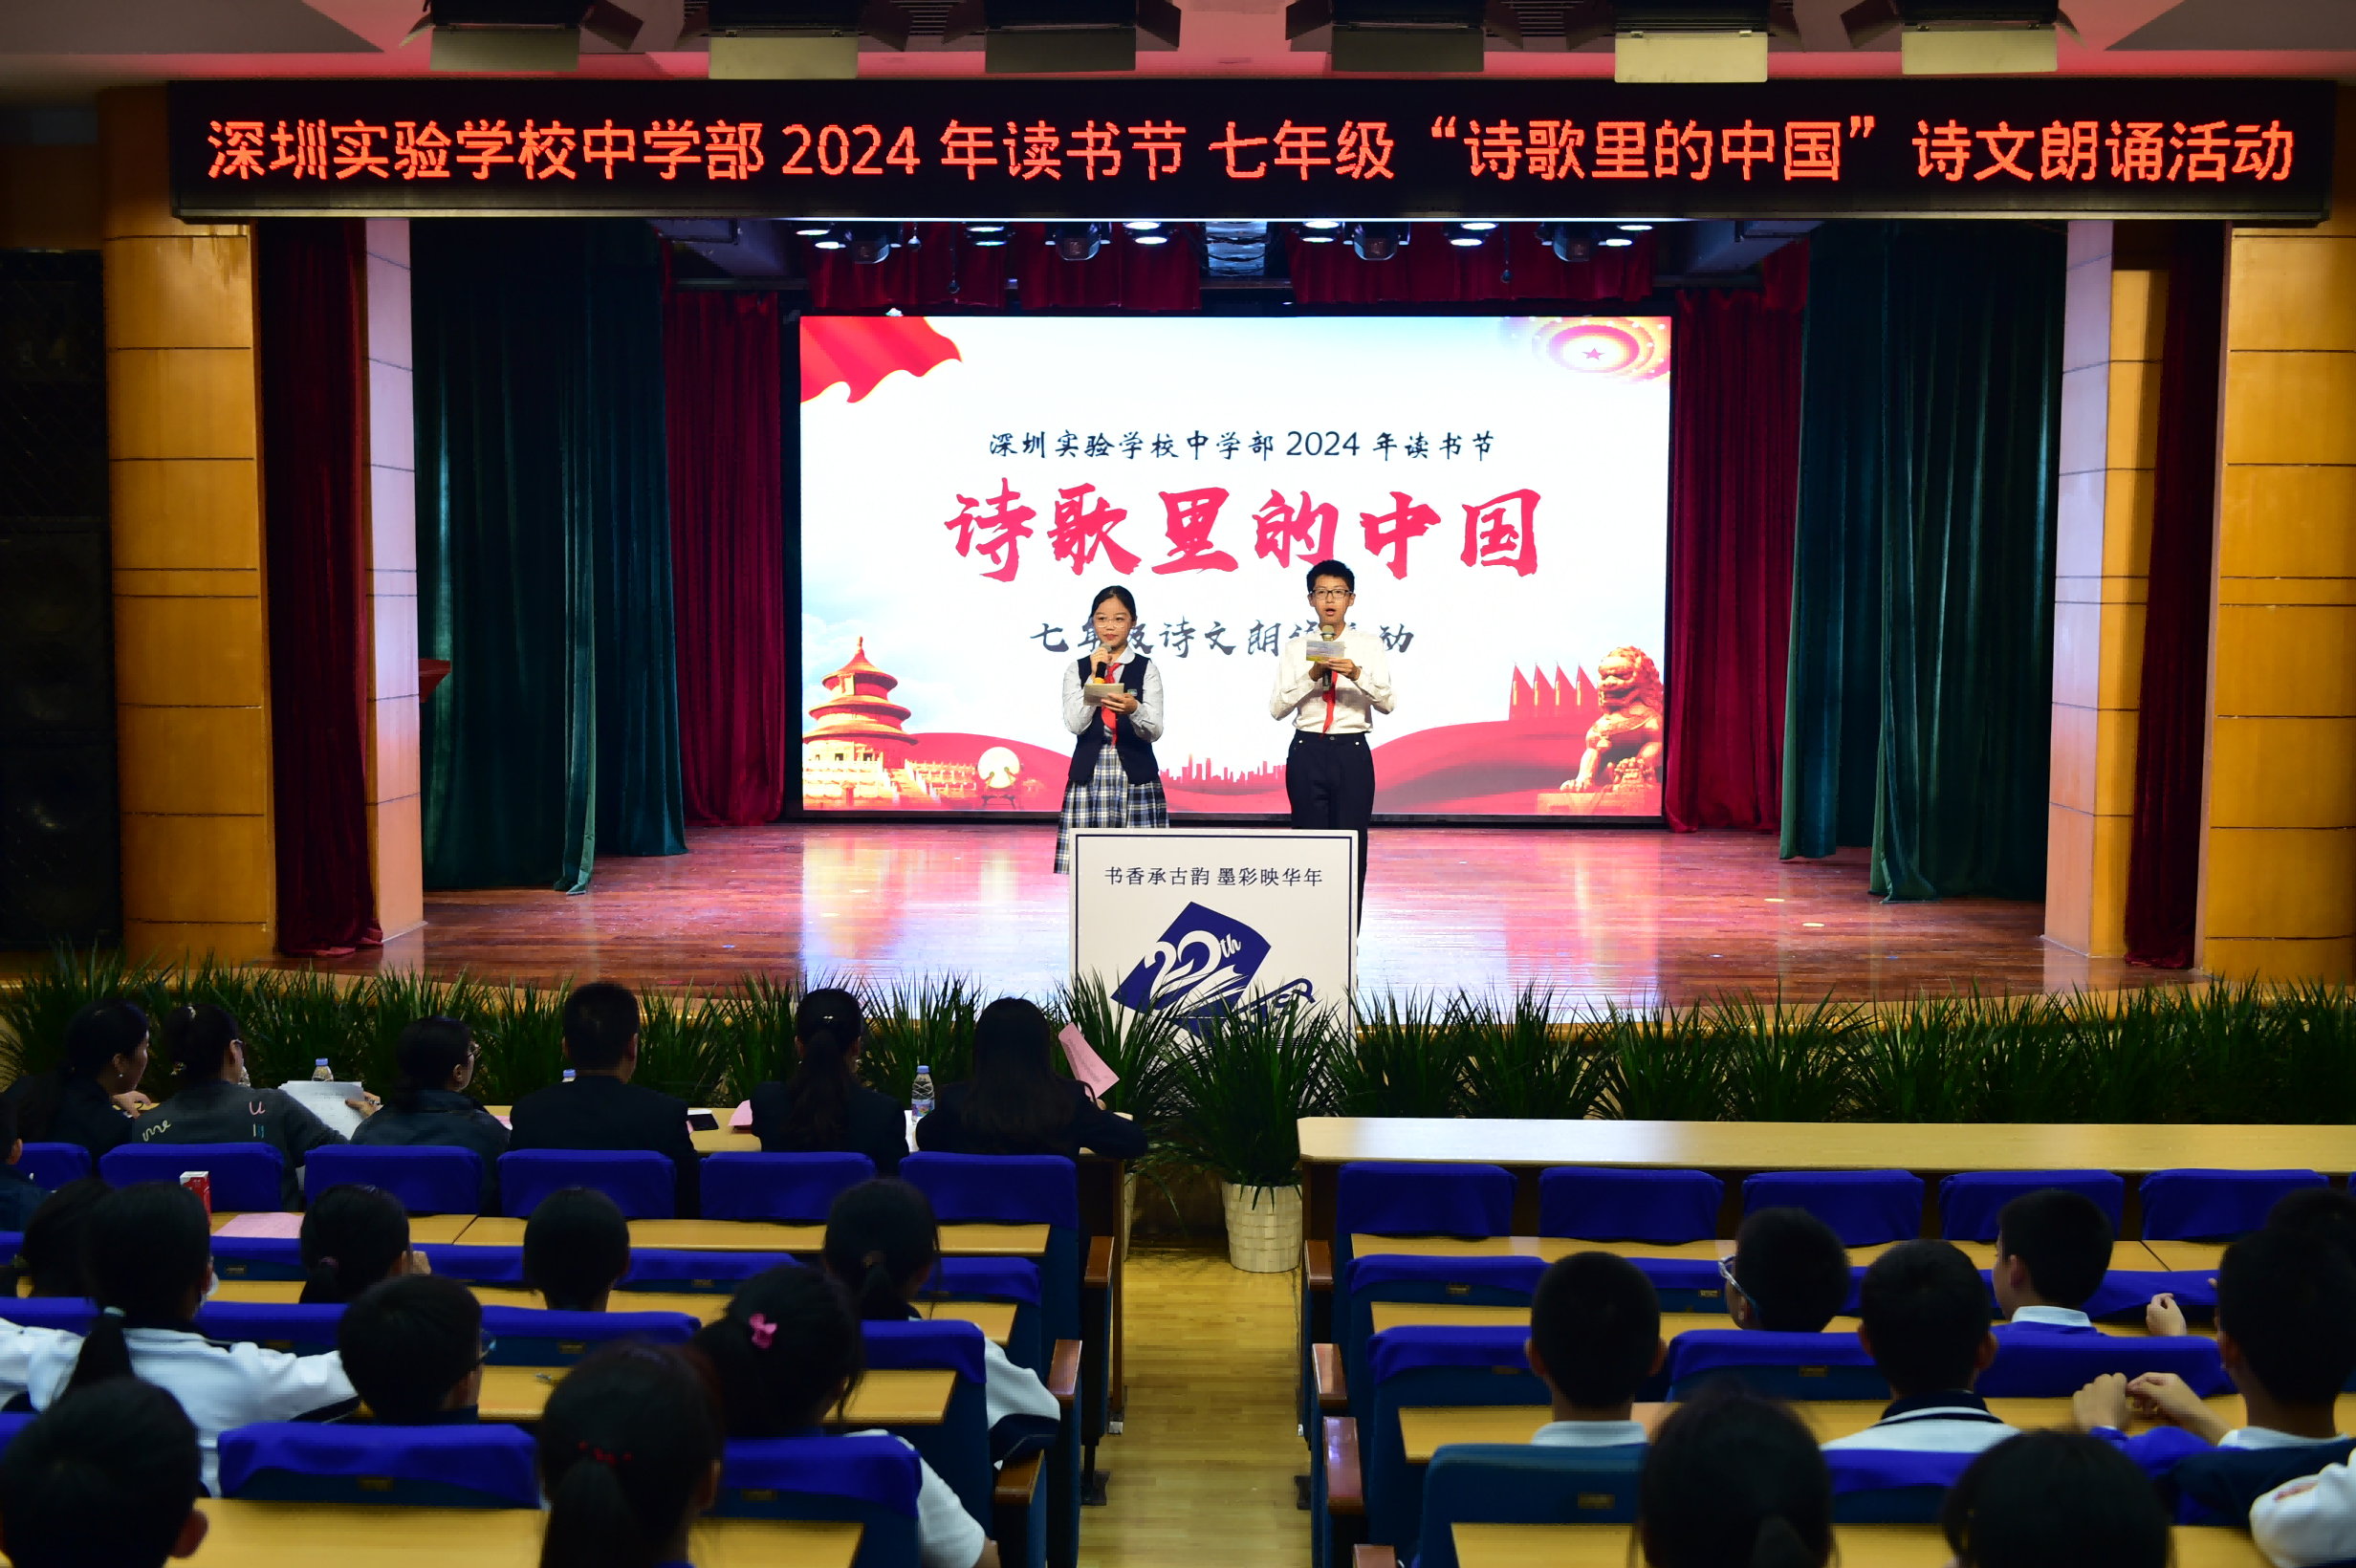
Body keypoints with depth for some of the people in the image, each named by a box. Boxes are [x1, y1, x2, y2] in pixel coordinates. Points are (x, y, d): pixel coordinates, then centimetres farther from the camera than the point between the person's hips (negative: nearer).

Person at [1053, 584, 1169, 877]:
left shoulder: (1146, 669, 5)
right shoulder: (1077, 669, 8)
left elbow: (1154, 732, -4)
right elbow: (1075, 724, -5)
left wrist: (1133, 709, -25)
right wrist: (1094, 676, -10)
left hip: (1136, 778, -1)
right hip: (1089, 776, 1)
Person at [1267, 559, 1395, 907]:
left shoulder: (1369, 645, 5)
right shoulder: (1296, 648, 7)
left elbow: (1387, 703, -6)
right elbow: (1276, 708, -2)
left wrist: (1357, 674, -23)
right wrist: (1312, 676, -15)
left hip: (1352, 752, -1)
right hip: (1307, 751, 1)